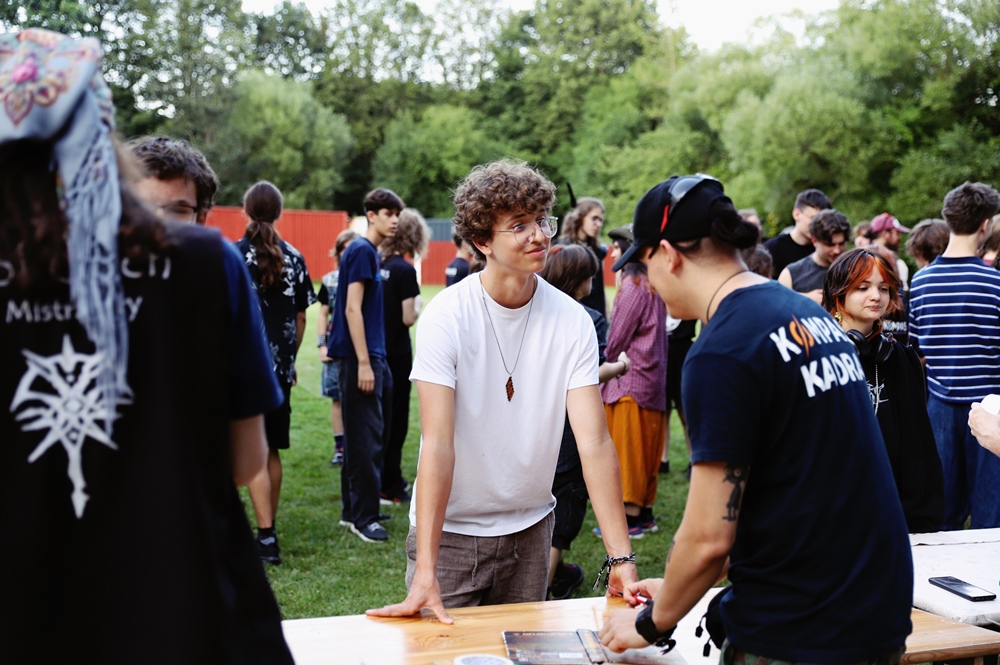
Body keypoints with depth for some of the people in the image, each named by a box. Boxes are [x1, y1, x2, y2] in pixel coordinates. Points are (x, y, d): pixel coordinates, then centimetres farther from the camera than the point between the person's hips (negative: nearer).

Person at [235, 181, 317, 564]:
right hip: (280, 367, 5)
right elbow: (300, 319, 10)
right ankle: (268, 529, 25)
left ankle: (266, 539, -8)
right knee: (272, 451, 15)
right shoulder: (293, 258, 5)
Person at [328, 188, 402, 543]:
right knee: (367, 438, -5)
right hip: (360, 357, -10)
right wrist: (364, 363, -20)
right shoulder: (361, 251, -12)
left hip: (373, 356, 10)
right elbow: (352, 308, -18)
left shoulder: (371, 253, 16)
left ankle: (352, 510, 23)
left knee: (365, 436, 14)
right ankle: (363, 517, 2)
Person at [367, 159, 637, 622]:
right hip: (450, 529, -3)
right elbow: (438, 444, -23)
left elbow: (594, 441, -15)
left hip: (530, 527, 3)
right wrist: (425, 571, -29)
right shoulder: (447, 316, -18)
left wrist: (621, 558, -21)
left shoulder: (572, 321, -10)